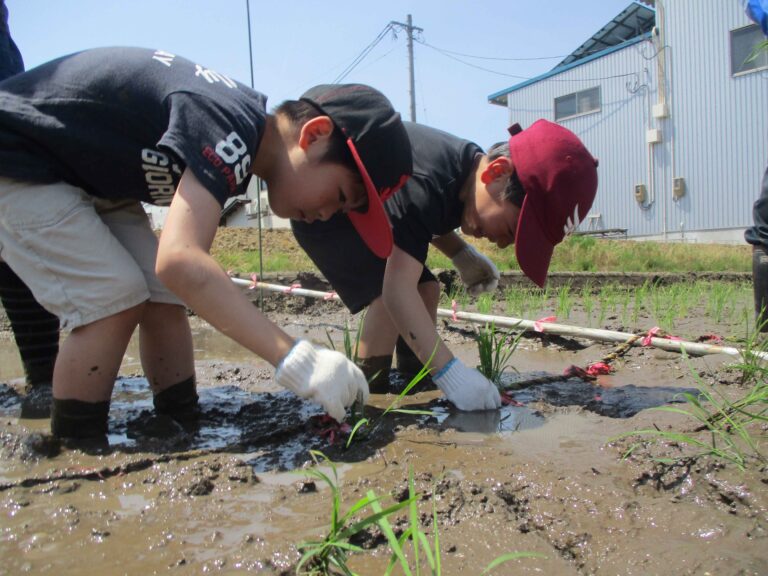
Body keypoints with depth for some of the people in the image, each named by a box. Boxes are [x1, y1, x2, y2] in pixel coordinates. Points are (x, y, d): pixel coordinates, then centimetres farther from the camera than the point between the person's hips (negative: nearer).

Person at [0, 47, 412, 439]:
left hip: (90, 178, 8)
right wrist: (293, 359, -48)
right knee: (115, 299, -18)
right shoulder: (229, 128, -32)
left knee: (163, 297, -3)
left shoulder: (245, 126, -2)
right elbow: (179, 261, -45)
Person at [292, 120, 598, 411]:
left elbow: (428, 220, 12)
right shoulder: (425, 182, -38)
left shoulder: (465, 170, -9)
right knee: (386, 297, -25)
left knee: (426, 290, 2)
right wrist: (450, 372, -45)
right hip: (322, 212, -9)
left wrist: (463, 254, -4)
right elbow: (397, 290, -43)